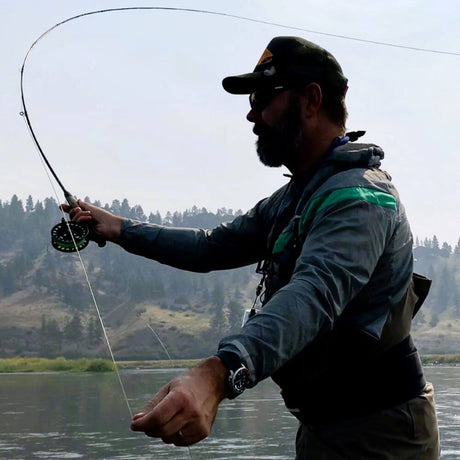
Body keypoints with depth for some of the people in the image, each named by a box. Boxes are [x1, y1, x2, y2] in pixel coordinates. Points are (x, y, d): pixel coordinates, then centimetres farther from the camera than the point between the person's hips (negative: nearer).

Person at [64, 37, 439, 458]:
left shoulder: (359, 196, -22)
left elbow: (315, 293, -39)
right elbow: (212, 248, 20)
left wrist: (219, 375, -54)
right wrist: (119, 229, 13)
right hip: (322, 425, 9)